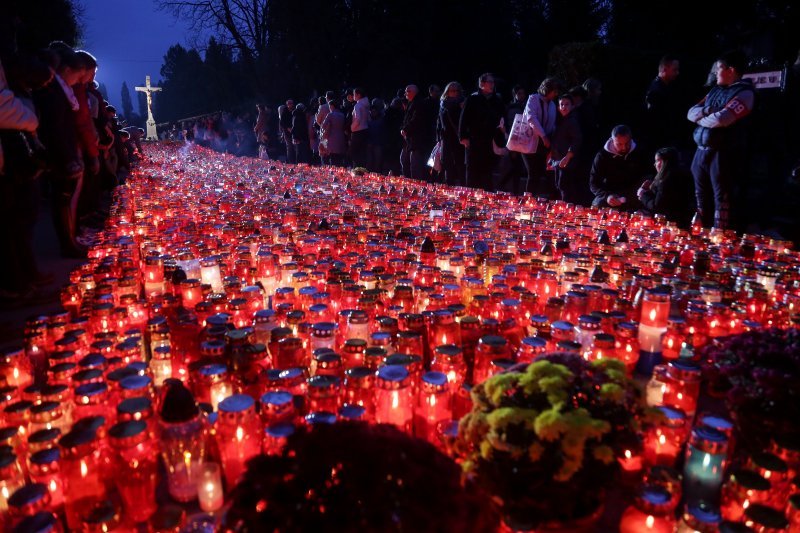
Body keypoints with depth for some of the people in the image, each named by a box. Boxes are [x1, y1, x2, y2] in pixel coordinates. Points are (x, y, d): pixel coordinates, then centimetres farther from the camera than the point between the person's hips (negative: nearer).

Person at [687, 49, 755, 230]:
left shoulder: (744, 93, -8)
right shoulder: (715, 90, 17)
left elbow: (722, 119, -22)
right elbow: (691, 113, 10)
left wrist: (701, 118, -4)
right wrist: (707, 111, -10)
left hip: (723, 153, -8)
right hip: (702, 151, 8)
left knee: (721, 199, -4)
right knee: (702, 197, 15)